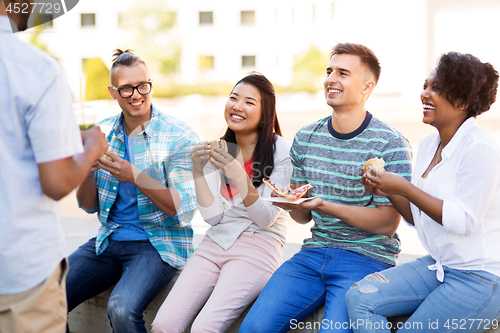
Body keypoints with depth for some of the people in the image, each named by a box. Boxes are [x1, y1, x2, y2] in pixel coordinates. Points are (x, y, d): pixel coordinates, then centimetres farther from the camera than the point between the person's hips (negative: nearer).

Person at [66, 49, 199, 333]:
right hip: (108, 242, 5)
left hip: (159, 243, -5)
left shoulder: (180, 137, -9)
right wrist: (88, 170, -11)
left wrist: (136, 177, -25)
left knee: (122, 309, -31)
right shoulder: (103, 133, 7)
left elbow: (185, 211, -14)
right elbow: (89, 206, 11)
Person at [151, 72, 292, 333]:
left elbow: (266, 219, -8)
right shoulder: (218, 149, 10)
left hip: (258, 246, -4)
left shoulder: (281, 152, -4)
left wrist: (240, 176, -21)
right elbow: (212, 216, 4)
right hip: (215, 243, 5)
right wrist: (198, 171, -9)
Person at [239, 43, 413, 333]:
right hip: (314, 252, 4)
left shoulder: (392, 144, -7)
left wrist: (324, 205, -21)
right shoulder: (306, 138, 10)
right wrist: (291, 203, -10)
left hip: (367, 257, -4)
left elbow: (387, 224, -10)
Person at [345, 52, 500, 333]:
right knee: (359, 297, -11)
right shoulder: (429, 145, 9)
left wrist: (404, 188, -19)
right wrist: (388, 192, -4)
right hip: (438, 267, 7)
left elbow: (463, 221, -21)